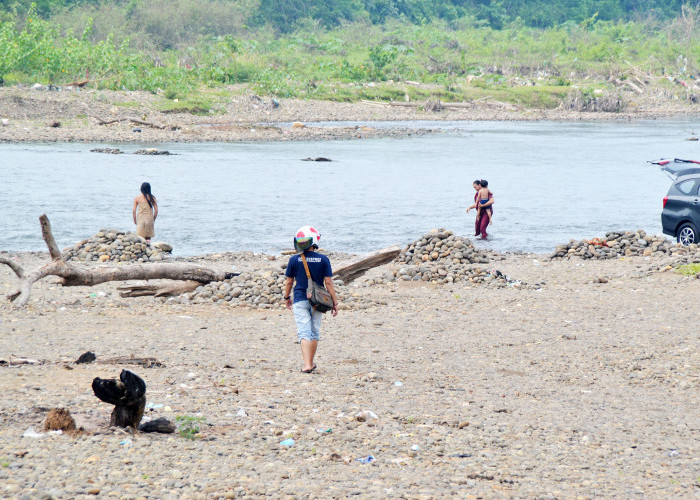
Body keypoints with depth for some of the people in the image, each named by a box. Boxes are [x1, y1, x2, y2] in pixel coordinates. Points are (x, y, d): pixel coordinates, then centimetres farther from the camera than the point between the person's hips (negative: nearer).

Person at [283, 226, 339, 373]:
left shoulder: (294, 260, -5)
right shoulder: (323, 260, -5)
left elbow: (289, 281, 4)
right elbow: (328, 282, -4)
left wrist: (287, 298, 21)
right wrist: (335, 302, 3)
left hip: (300, 300, -1)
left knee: (304, 332, -5)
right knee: (315, 331, 15)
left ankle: (307, 365, -18)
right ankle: (311, 363, 25)